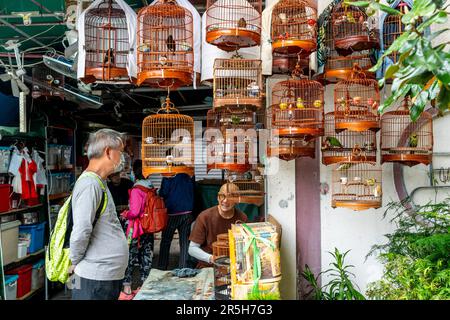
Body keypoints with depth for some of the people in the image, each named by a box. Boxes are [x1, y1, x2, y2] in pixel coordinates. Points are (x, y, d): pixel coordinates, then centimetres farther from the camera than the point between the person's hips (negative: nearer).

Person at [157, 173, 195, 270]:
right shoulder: (190, 175, 3)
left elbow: (163, 193, -10)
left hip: (172, 212, -3)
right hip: (187, 212, 3)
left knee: (165, 241, 9)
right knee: (185, 242, 7)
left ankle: (162, 267, 12)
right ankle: (184, 268, 7)